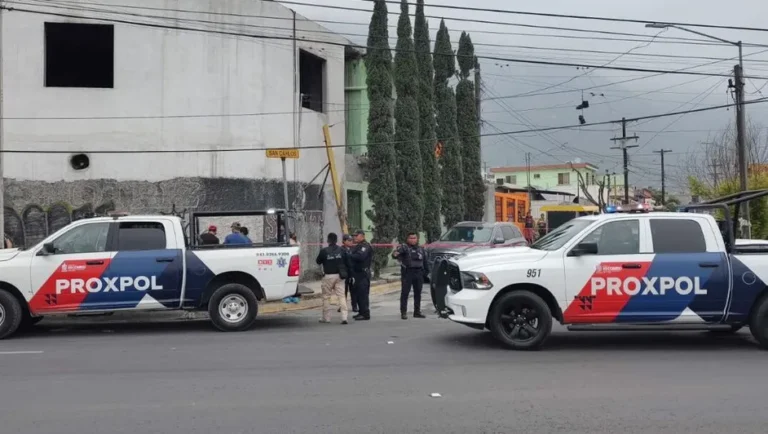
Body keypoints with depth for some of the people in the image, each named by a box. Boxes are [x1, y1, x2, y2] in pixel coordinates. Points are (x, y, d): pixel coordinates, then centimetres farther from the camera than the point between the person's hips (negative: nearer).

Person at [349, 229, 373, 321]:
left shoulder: (365, 246, -12)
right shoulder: (357, 246, 21)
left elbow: (360, 256, -27)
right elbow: (354, 257, 18)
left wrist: (349, 255, -19)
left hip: (363, 274, -10)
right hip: (357, 273, 10)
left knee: (363, 294, -9)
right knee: (358, 294, 14)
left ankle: (365, 314, -6)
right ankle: (361, 312, 22)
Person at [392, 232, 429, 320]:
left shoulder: (421, 249, 14)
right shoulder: (404, 247, -3)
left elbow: (425, 262, 18)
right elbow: (398, 251, -22)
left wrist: (426, 272, 12)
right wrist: (395, 254, -45)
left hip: (419, 273, 5)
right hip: (407, 273, -5)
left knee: (418, 293, 10)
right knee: (405, 293, -5)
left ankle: (417, 311, 19)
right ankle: (403, 312, -1)